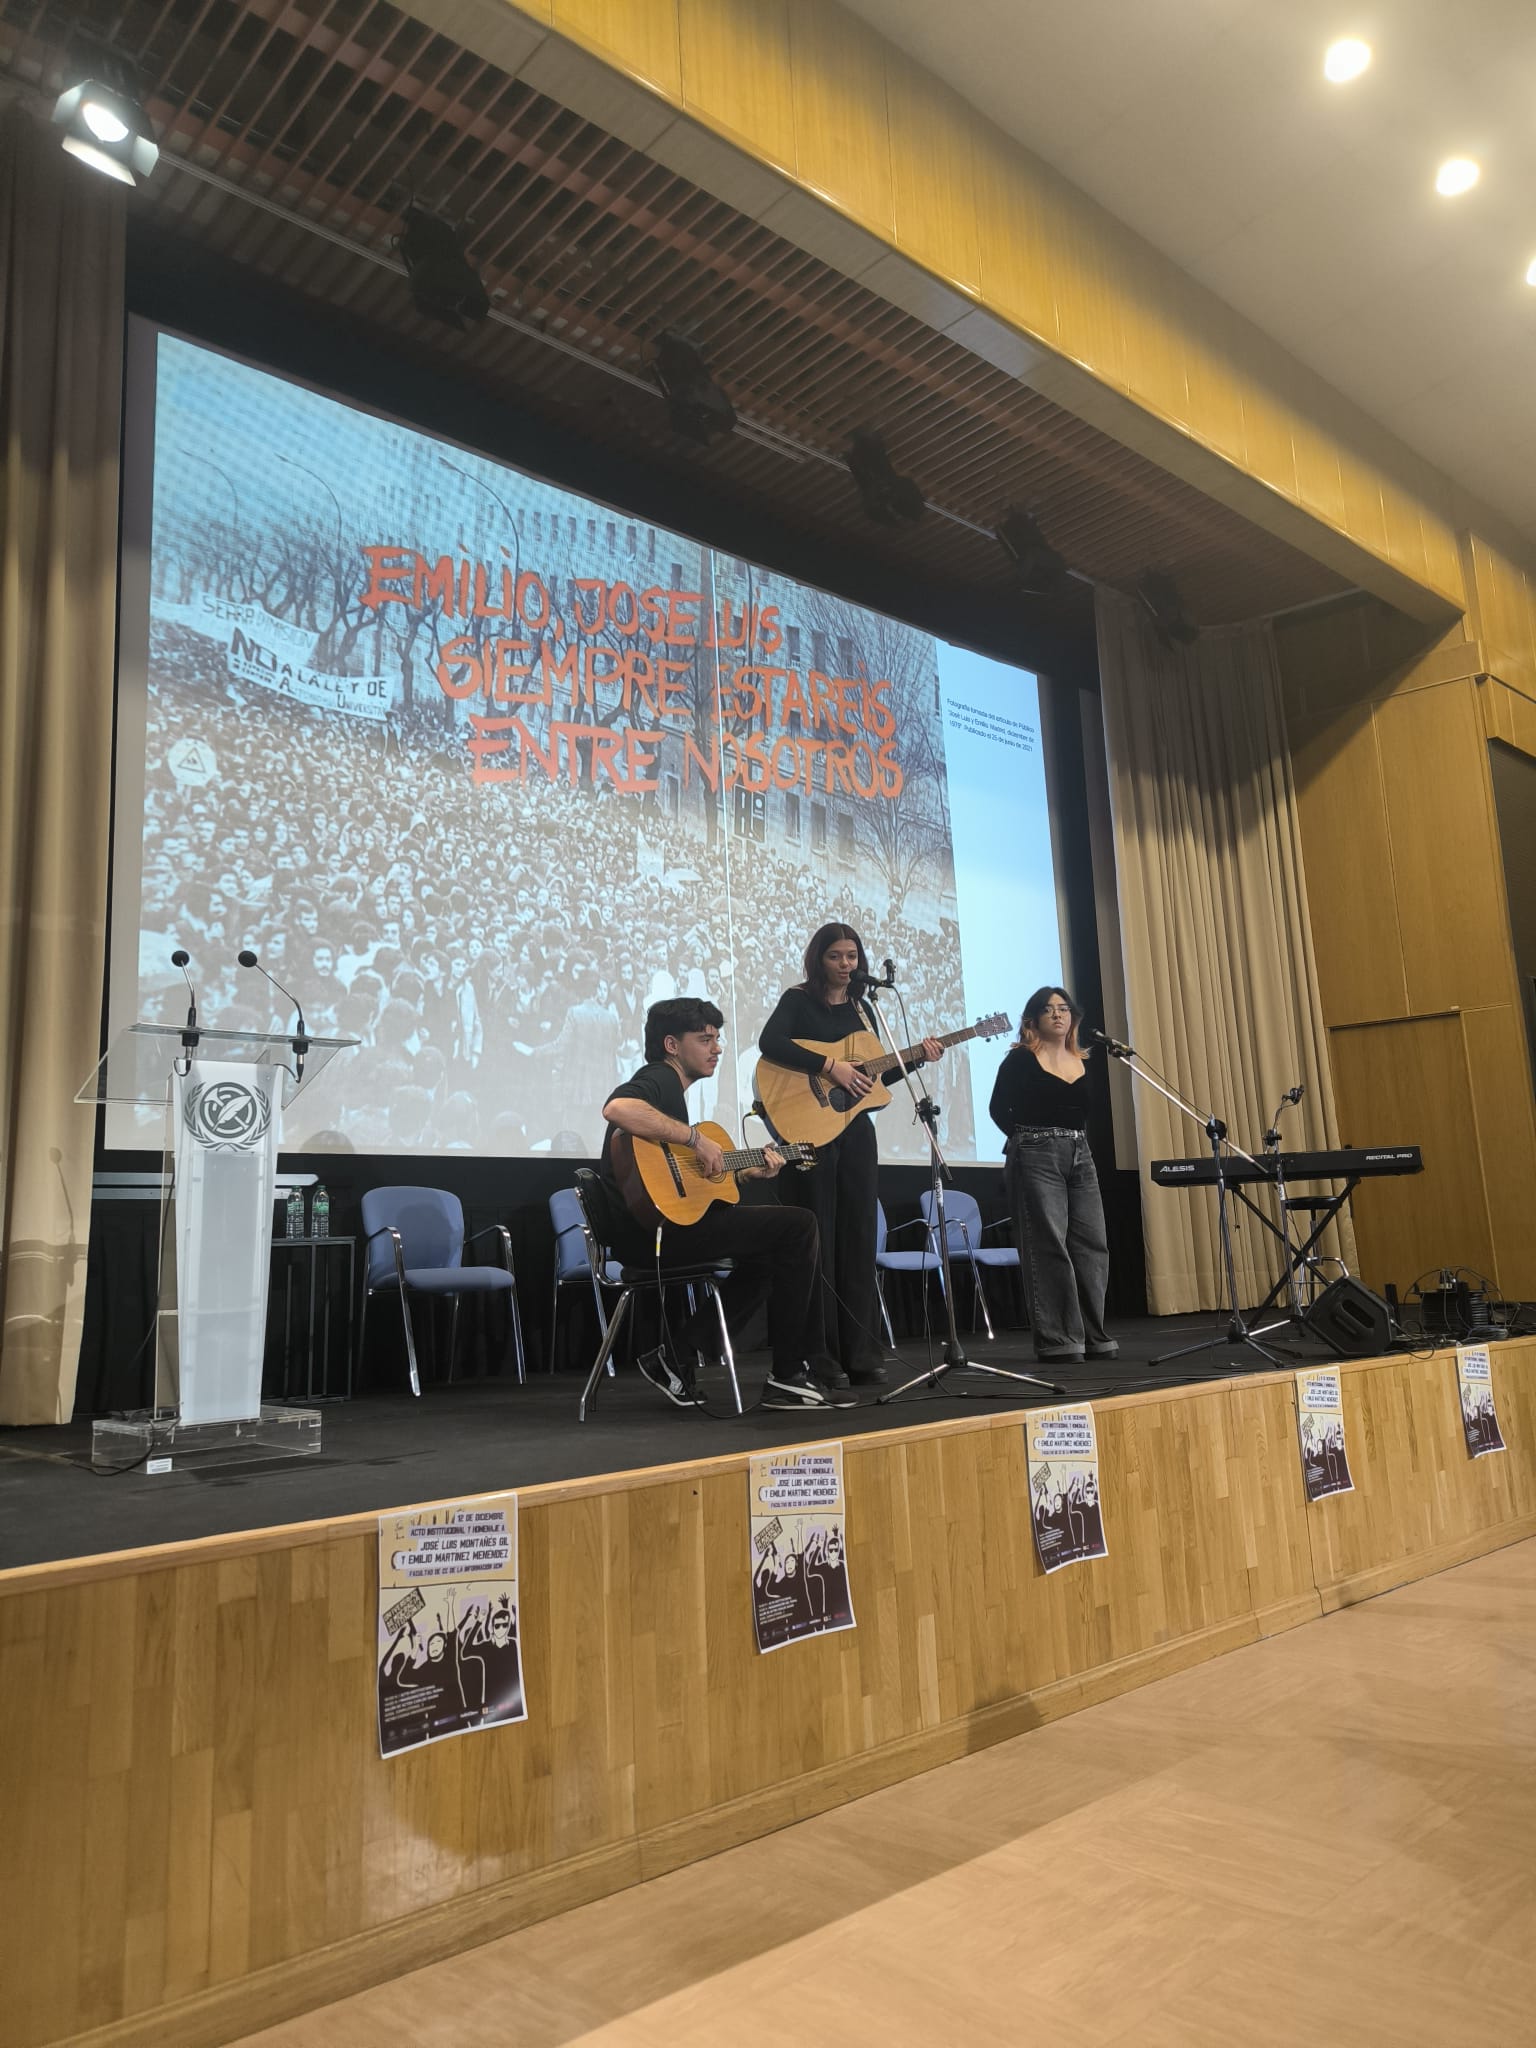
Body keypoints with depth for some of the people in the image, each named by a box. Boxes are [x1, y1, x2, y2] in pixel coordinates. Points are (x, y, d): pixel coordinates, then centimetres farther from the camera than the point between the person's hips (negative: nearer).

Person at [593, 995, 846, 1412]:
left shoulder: (671, 1088, 23)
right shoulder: (657, 1080, -8)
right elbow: (616, 1109, -33)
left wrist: (747, 1172, 18)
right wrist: (696, 1138, -26)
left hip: (659, 1228, 11)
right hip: (651, 1228, -11)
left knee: (769, 1251, 25)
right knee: (798, 1226, -12)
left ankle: (678, 1355, 15)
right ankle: (788, 1376, -3)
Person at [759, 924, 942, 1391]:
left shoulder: (861, 1008, 15)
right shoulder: (799, 1000, -2)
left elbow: (873, 1077, 17)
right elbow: (769, 1043, -22)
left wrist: (919, 1057, 4)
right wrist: (829, 1066, -24)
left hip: (855, 1129, 6)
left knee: (858, 1240, 5)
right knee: (818, 1242, -3)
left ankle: (861, 1354, 11)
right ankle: (820, 1357, 2)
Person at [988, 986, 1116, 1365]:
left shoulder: (1081, 1062, 14)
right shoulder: (1021, 1060, -3)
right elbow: (999, 1109, -1)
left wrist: (1077, 1141, 6)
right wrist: (1028, 1139, 0)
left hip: (1080, 1157, 6)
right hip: (1037, 1159, -6)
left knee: (1092, 1244, 4)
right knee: (1049, 1247, -7)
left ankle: (1093, 1335, 14)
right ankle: (1056, 1340, -2)